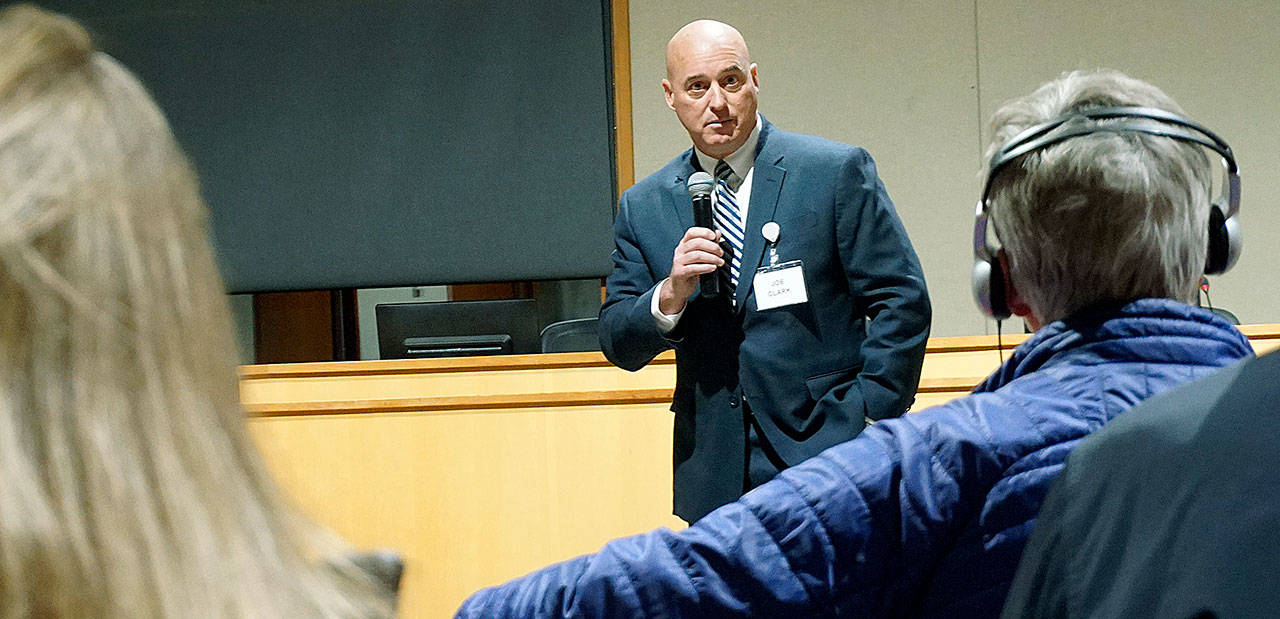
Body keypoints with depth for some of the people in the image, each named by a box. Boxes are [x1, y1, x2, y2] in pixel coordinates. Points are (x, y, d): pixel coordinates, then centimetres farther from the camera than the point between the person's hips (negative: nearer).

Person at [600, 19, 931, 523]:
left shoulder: (837, 172, 0)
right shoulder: (644, 207, 10)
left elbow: (902, 301, -2)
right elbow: (620, 348, 8)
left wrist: (872, 420, -8)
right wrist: (671, 293, -12)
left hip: (825, 450, -3)